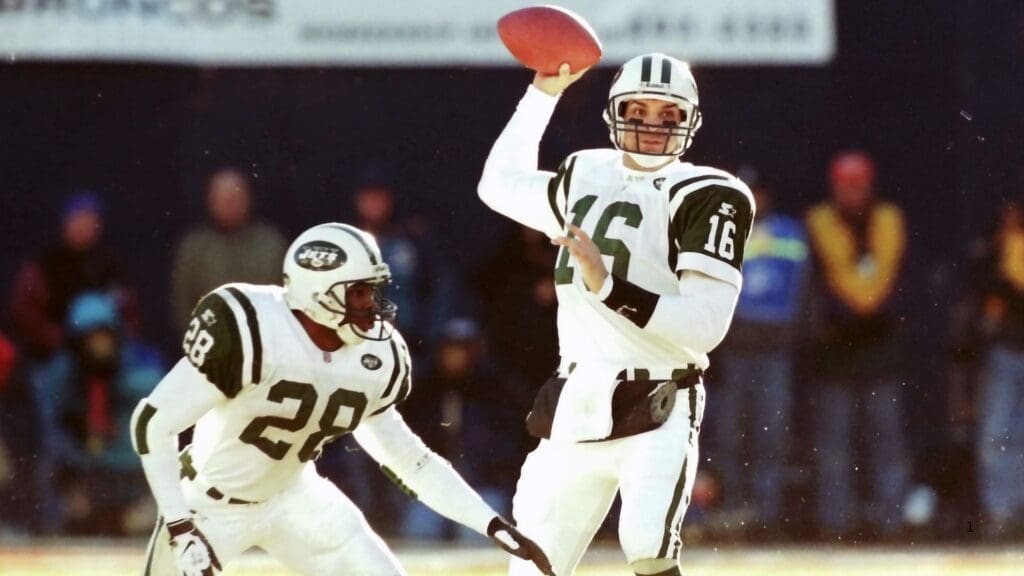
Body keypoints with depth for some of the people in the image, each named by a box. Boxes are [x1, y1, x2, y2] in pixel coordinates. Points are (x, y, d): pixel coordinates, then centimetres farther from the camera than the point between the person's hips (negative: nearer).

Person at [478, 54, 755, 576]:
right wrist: (544, 93, 28)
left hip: (657, 411, -6)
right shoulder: (588, 177, 13)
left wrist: (609, 286, -24)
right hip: (575, 411, 6)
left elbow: (705, 327, -17)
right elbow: (500, 183, 33)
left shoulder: (706, 197, -8)